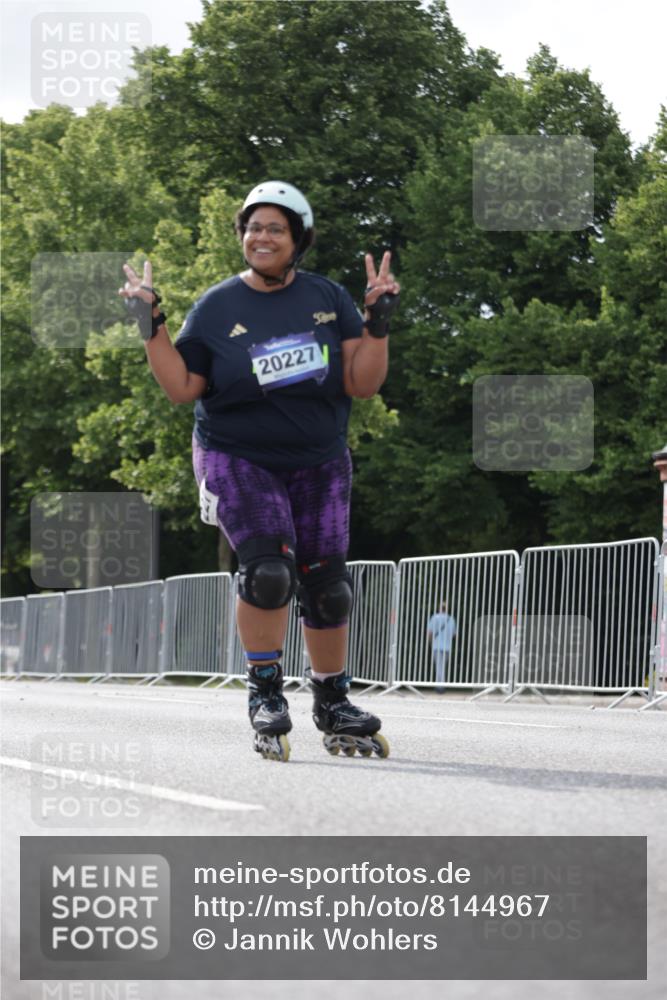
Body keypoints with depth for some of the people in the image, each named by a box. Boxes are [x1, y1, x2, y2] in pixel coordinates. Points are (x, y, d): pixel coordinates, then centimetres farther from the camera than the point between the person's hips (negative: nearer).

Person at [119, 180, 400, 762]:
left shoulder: (329, 300, 2)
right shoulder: (217, 309, -1)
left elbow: (362, 384, -1)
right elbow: (181, 388, -2)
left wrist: (378, 324, -13)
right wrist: (150, 327, -10)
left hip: (318, 463, 3)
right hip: (238, 458, -2)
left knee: (327, 588, 2)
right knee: (268, 567, -23)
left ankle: (333, 705, 21)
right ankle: (265, 694, -6)